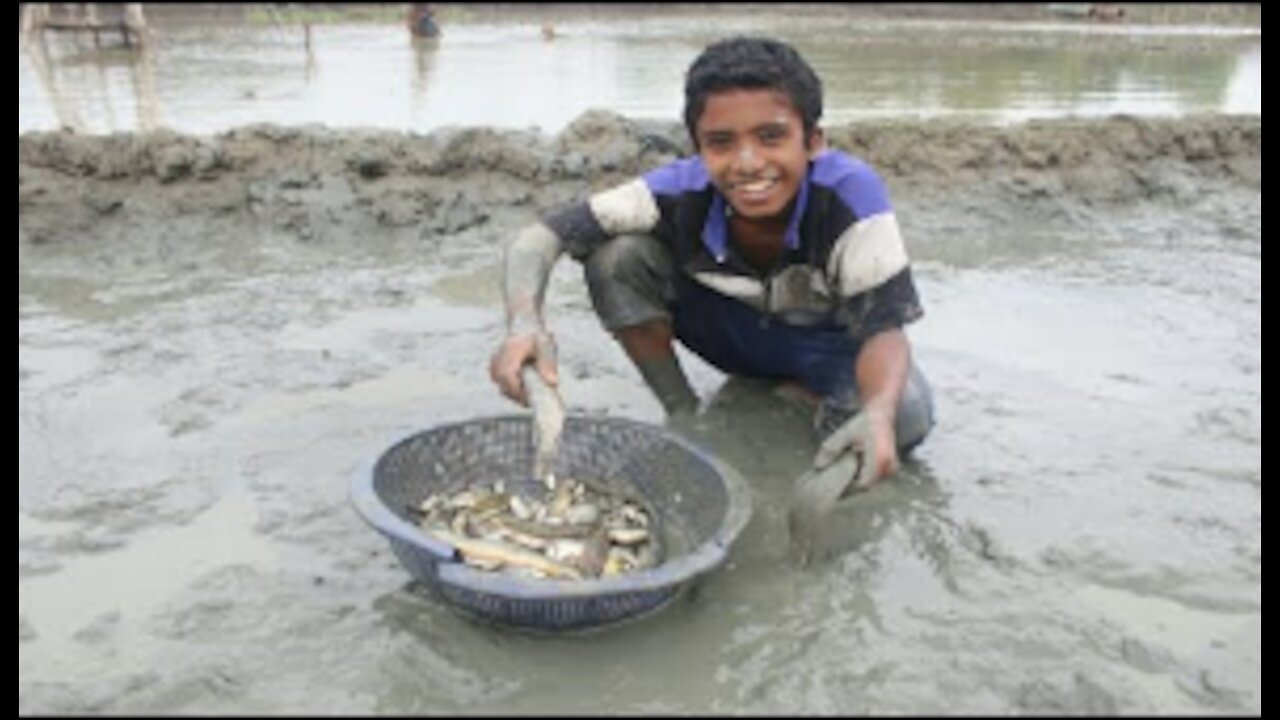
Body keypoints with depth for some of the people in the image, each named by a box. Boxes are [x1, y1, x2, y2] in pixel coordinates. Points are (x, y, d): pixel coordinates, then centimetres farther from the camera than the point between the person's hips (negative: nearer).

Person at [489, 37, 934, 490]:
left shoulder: (851, 191, -33)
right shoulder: (681, 189, -29)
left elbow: (883, 326, -32)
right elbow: (540, 237, -28)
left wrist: (878, 413, -54)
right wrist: (525, 324, -49)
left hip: (827, 342, -1)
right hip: (732, 328, 2)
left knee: (906, 414, -32)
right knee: (617, 256, -23)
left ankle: (794, 397, 1)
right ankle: (685, 417, -4)